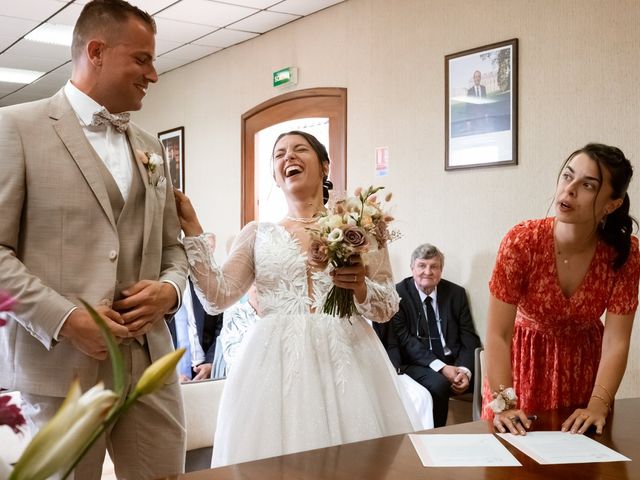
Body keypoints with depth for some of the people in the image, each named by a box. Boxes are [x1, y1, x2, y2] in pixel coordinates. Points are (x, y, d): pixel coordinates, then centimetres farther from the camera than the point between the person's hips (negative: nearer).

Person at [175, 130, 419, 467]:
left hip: (345, 358, 0)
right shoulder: (258, 234, 11)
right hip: (275, 363, 1)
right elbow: (217, 298, 1)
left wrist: (360, 287, -15)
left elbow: (387, 308, 7)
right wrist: (191, 227, -2)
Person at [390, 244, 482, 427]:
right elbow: (404, 339, -10)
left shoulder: (456, 293, 8)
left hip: (456, 362, 4)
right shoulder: (398, 294, -3)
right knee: (438, 385, -33)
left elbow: (468, 336, 5)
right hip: (419, 363, -4)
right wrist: (441, 367, -20)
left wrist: (465, 370, -15)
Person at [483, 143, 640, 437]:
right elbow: (497, 334, -24)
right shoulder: (522, 241, -25)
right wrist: (503, 404, -33)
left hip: (584, 361, 2)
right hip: (525, 359, -1)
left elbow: (616, 341, -18)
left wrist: (598, 406, -30)